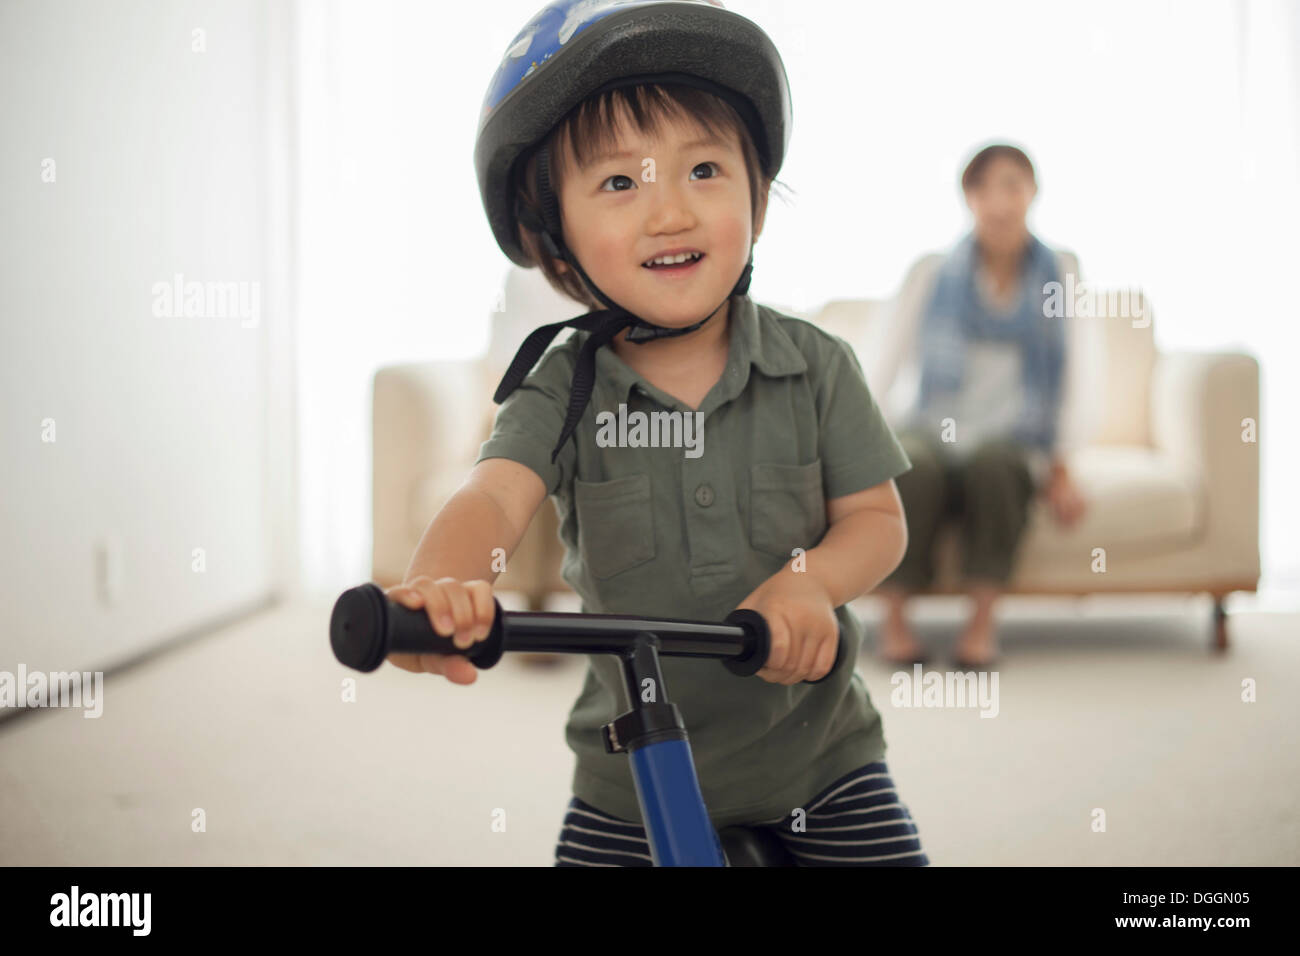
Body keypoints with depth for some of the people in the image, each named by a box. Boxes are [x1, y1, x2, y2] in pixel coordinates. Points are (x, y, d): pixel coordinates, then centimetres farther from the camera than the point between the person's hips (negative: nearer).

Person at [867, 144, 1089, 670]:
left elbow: (1068, 378, 5)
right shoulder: (935, 272, 5)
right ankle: (893, 616, -19)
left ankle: (982, 622, -26)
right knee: (913, 466, -36)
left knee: (992, 460, -36)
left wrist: (1061, 469, -4)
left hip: (1012, 440, 0)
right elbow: (884, 367, -1)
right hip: (932, 430, 0)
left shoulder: (1058, 272, 9)